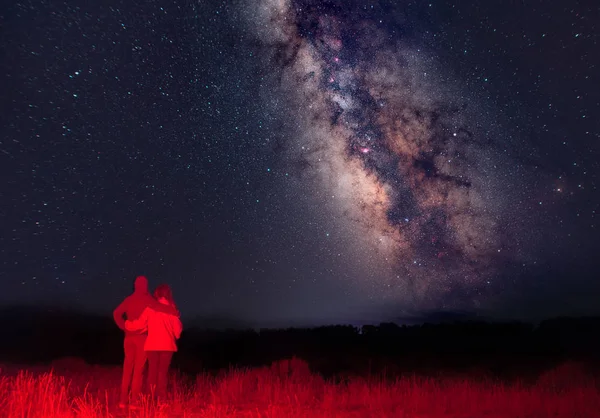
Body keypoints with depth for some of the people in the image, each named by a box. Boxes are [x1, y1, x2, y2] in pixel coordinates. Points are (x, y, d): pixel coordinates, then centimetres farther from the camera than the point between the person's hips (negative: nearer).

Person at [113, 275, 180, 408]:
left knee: (128, 367, 9)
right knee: (138, 368, 1)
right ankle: (134, 399, 1)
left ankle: (123, 400, 11)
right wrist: (174, 311, -13)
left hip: (129, 336, 5)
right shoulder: (146, 299, -7)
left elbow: (116, 313, 4)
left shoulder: (129, 299, 9)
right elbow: (158, 306, -23)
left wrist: (124, 327, 6)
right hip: (142, 336, -5)